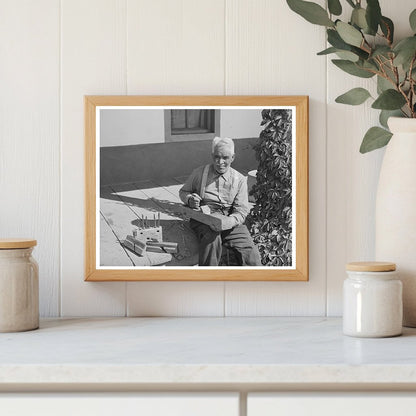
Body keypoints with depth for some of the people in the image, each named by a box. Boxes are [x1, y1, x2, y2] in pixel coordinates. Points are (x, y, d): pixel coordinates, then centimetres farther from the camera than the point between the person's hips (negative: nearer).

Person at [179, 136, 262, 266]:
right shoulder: (200, 173, 7)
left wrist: (226, 223, -23)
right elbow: (183, 191, 21)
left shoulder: (239, 180, 6)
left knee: (251, 256, -23)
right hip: (203, 220, -1)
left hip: (231, 222, 1)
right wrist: (190, 199, -6)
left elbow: (241, 212, 0)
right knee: (211, 240, -37)